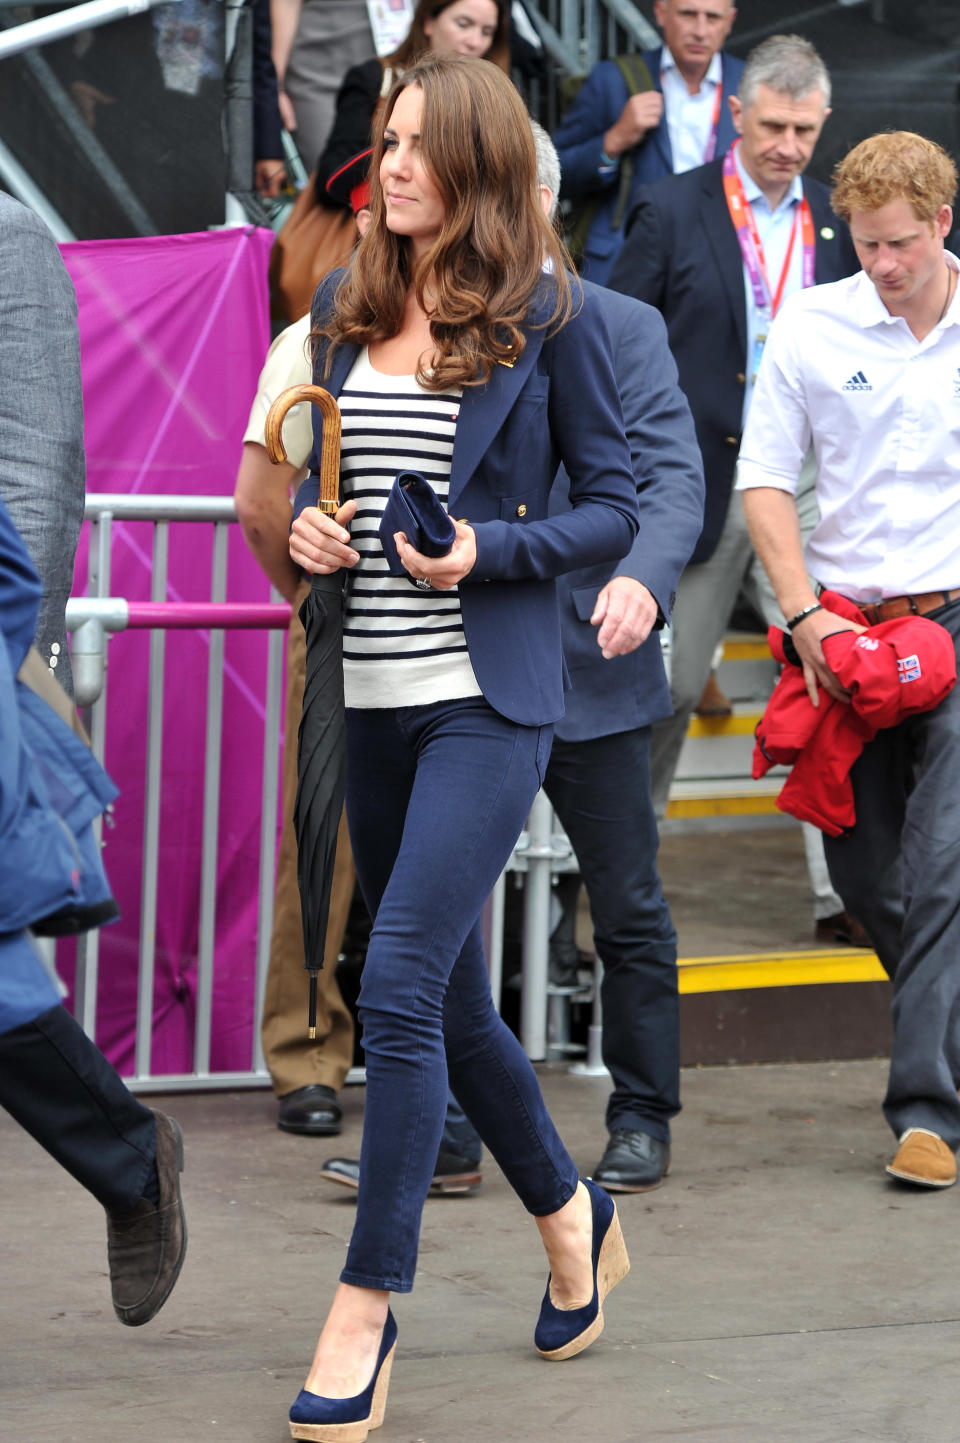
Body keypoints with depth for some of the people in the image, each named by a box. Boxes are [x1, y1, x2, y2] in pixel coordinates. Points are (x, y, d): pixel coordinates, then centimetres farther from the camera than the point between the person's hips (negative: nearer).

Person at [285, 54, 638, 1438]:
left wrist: (490, 551, -16)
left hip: (487, 697, -6)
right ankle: (571, 1216, 35)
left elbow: (614, 506, -1)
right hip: (372, 698, 6)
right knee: (450, 999, 14)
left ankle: (366, 1310, -9)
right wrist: (307, 525, 1)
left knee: (400, 988, -15)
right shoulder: (347, 306, 11)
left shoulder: (548, 314, -5)